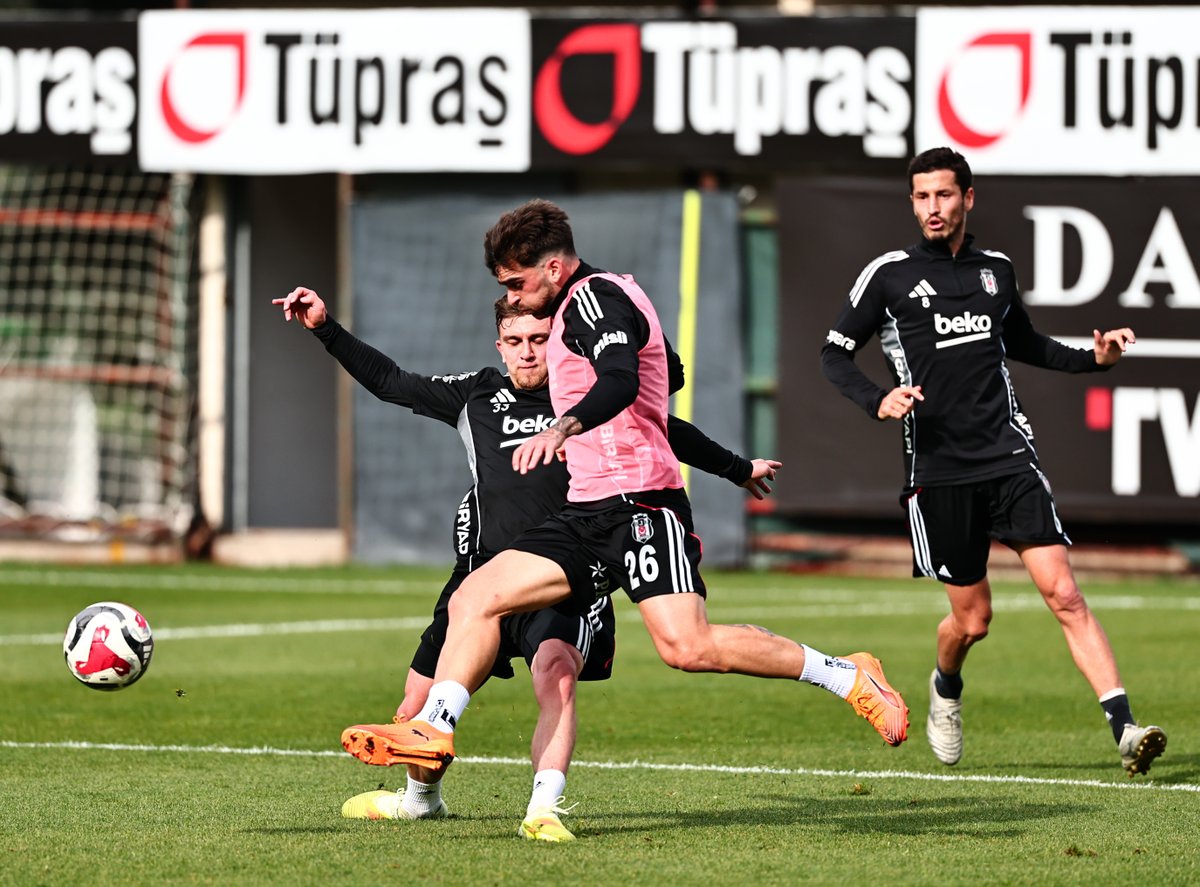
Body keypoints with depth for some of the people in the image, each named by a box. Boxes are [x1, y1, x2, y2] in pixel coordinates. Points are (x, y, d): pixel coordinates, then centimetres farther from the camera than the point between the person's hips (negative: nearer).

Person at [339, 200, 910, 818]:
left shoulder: (595, 296, -9)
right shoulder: (579, 306, 21)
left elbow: (621, 383, -28)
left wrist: (562, 429, -45)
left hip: (640, 504, -10)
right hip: (588, 512, 10)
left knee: (689, 647, -22)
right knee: (473, 599, -1)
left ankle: (847, 678, -11)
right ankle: (434, 730, -7)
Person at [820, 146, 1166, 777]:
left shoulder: (996, 270, 11)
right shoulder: (888, 275, 0)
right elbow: (835, 353, 6)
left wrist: (1091, 357, 13)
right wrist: (877, 401, -12)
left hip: (1008, 457, 2)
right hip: (938, 469, -2)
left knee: (1063, 593, -11)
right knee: (972, 618, 4)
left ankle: (1125, 730, -17)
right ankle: (945, 690, 39)